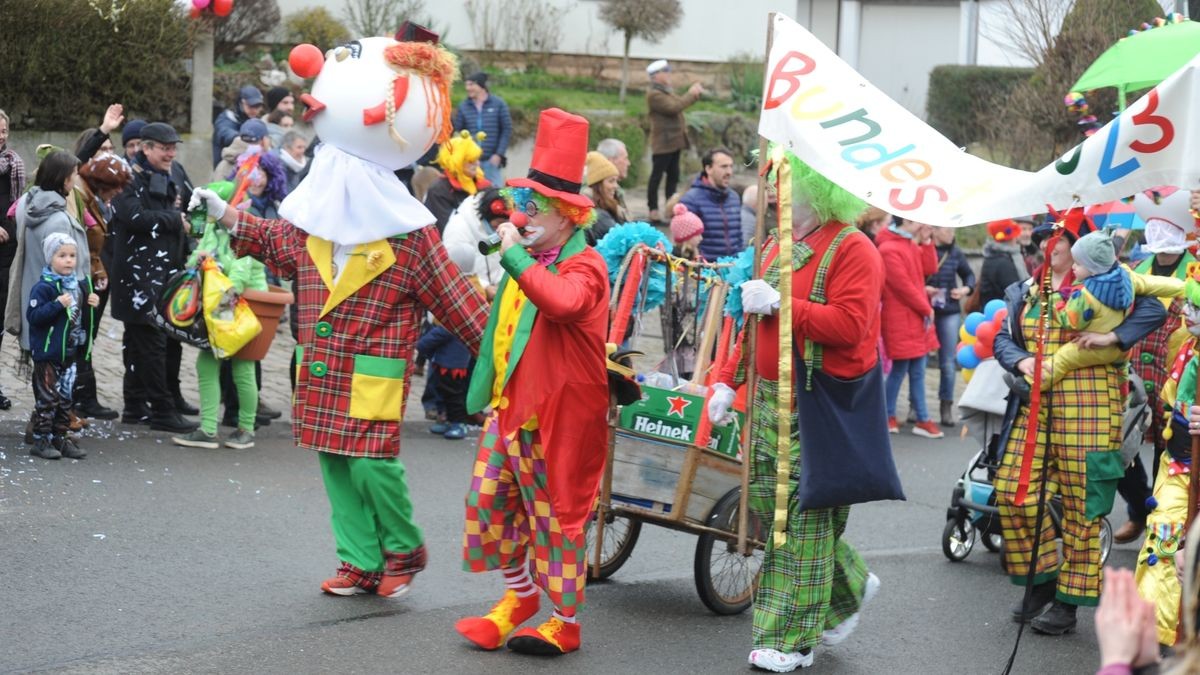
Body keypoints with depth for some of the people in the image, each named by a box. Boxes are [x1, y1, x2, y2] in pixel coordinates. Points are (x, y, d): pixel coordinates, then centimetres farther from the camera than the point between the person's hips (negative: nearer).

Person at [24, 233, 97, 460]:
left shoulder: (78, 286, 9)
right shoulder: (43, 287, -14)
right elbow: (33, 316, -21)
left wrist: (90, 305, 3)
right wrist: (58, 305, -29)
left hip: (70, 352, 7)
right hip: (47, 354, -7)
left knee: (65, 399, 13)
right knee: (47, 399, -3)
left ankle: (60, 438, 21)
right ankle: (41, 440, 4)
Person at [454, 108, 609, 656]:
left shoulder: (583, 265, -17)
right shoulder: (532, 259, 11)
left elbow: (562, 302, -42)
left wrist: (514, 255, -34)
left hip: (560, 414, -9)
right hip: (512, 404, 9)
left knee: (556, 513, 1)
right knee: (489, 497, 13)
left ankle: (565, 622, 15)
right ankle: (518, 596, 31)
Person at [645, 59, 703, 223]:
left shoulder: (666, 91, 16)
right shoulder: (654, 94, -15)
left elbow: (680, 103, 22)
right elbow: (673, 107, -23)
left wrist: (695, 94, 5)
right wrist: (691, 94, -13)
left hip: (674, 141, 10)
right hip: (662, 143, -10)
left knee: (673, 176, 13)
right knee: (657, 176, -4)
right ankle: (653, 211, 0)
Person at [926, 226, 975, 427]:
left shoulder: (956, 253, 4)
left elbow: (968, 274, 20)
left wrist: (967, 288, 1)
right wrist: (921, 289, -18)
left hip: (950, 312, 3)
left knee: (948, 362, 5)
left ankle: (947, 407, 12)